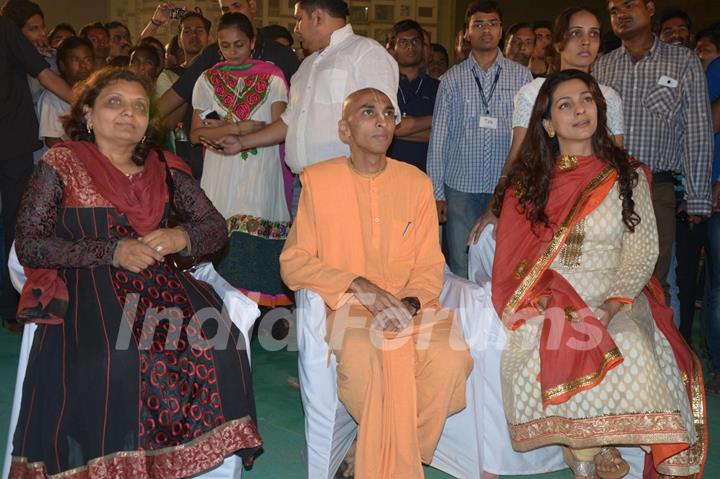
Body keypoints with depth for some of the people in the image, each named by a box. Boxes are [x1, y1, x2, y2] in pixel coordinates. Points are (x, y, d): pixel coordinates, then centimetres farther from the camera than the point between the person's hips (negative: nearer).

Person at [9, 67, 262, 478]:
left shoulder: (165, 170, 15)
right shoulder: (60, 165, 5)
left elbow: (216, 227, 15)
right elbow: (29, 245, -2)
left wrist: (181, 237, -9)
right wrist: (112, 251, -12)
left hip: (160, 286, 3)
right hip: (87, 290, -3)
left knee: (217, 345, -24)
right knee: (110, 361, -34)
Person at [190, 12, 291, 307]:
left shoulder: (272, 78, 5)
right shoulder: (208, 80, 12)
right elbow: (196, 134, 8)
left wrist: (224, 128, -6)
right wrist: (239, 128, -8)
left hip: (261, 172, -2)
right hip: (221, 174, 2)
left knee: (257, 245, -11)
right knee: (223, 246, -6)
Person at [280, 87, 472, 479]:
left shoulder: (416, 183, 8)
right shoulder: (318, 181, 1)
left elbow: (429, 267, 8)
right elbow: (293, 262, -2)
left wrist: (410, 304, -14)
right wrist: (358, 286, -14)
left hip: (408, 305, 2)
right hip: (345, 305, -2)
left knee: (451, 356, -27)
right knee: (362, 357, -35)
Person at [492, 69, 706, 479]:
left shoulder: (627, 176, 8)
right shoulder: (527, 182, 9)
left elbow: (642, 253, 1)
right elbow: (514, 257, 3)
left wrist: (611, 305, -16)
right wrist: (555, 307, -14)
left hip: (615, 302, 0)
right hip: (550, 305, 1)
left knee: (630, 355, -32)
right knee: (538, 354, -30)